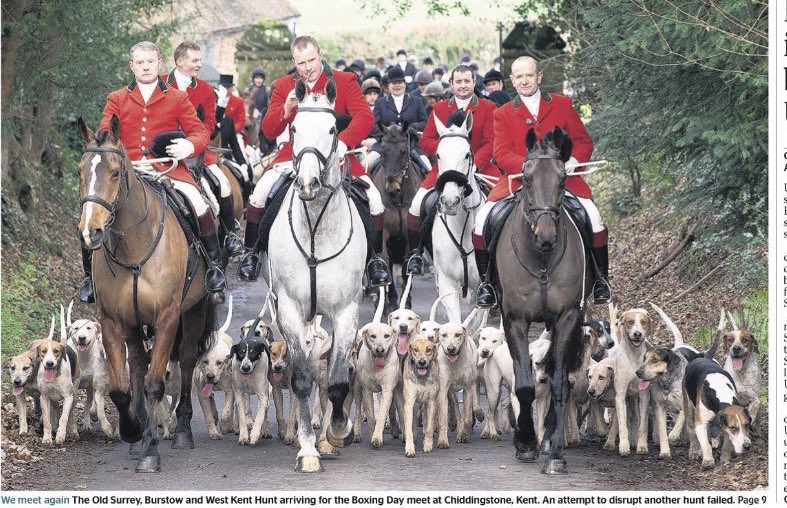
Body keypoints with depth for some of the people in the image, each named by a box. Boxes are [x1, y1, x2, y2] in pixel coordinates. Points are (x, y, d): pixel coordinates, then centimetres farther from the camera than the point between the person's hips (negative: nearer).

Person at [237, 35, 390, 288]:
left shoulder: (345, 81, -2)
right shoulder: (283, 86, 4)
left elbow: (365, 117, -14)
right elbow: (269, 131, -1)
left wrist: (343, 142, -33)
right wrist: (286, 109, -23)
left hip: (336, 154, -1)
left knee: (374, 199, -19)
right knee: (259, 193, -19)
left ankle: (375, 258, 1)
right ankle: (251, 253, 1)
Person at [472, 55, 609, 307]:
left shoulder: (562, 104, 10)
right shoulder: (503, 114, 8)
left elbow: (583, 141, 10)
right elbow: (502, 154, -3)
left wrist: (572, 160, -13)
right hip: (518, 179, 0)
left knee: (592, 217, -23)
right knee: (483, 218, -21)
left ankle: (600, 278, -3)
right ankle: (487, 280, -4)